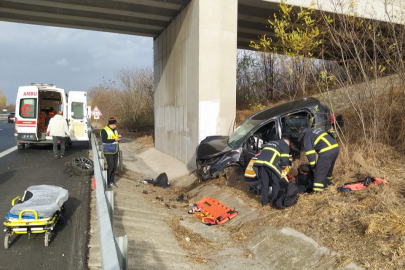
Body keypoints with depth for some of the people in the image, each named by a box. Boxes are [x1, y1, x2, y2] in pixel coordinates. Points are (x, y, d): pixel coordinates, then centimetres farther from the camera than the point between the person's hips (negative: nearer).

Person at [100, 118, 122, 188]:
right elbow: (104, 140, -22)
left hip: (115, 151, 7)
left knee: (115, 167, 8)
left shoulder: (115, 130, 11)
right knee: (110, 167, -7)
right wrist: (114, 140, -22)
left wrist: (118, 137, -4)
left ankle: (112, 181, 21)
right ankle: (107, 182, 8)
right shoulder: (104, 130, -12)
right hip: (108, 152, -7)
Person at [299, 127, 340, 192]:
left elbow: (309, 152, -2)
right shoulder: (318, 130, 29)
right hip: (336, 148, 9)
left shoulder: (307, 137, 5)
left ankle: (317, 190, -3)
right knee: (329, 168, 28)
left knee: (320, 172, -2)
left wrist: (313, 166, 4)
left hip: (327, 152, -8)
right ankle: (328, 181, 46)